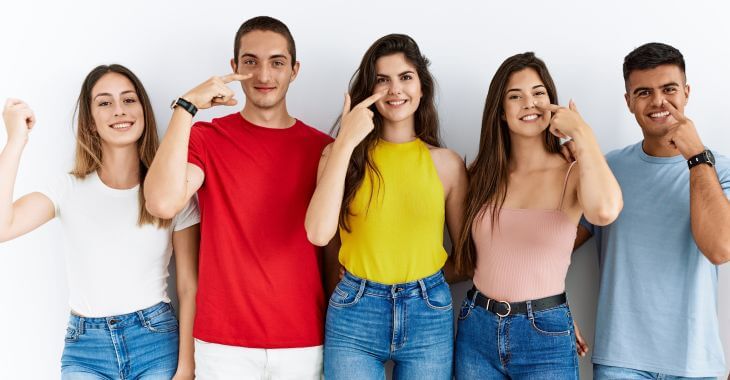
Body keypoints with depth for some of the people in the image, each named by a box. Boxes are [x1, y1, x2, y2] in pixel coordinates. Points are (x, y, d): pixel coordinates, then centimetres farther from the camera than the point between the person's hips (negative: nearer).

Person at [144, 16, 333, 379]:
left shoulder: (322, 147, 2)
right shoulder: (206, 138, -2)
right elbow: (162, 203, -22)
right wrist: (186, 107, -20)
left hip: (304, 341, 1)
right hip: (223, 340, -1)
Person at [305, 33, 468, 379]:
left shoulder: (447, 163, 0)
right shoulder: (342, 153, -1)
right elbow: (318, 233, -18)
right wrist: (344, 143, -16)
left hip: (429, 315, 1)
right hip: (354, 315, 0)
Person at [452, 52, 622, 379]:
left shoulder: (573, 175, -7)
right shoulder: (482, 174, 4)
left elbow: (604, 211, -31)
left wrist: (581, 133, -20)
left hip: (545, 337, -3)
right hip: (476, 330, 4)